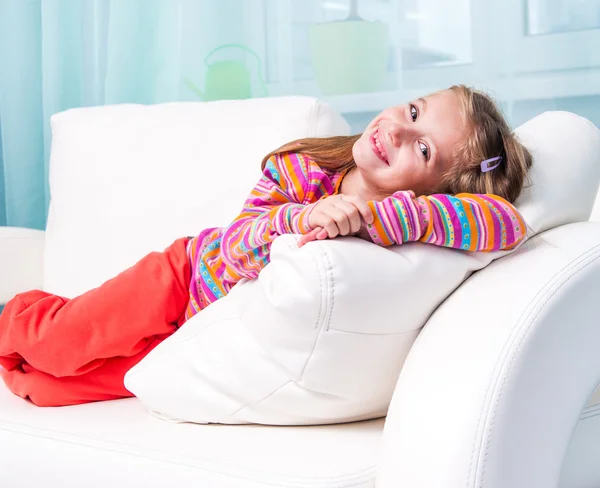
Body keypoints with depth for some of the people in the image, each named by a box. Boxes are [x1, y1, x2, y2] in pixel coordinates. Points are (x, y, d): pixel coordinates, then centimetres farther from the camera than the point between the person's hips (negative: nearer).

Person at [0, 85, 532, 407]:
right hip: (188, 273, 0)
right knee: (60, 343, 0)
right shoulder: (303, 167, -24)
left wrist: (368, 218, -57)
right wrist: (301, 217, -52)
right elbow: (235, 243, -31)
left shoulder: (405, 222, -30)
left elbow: (507, 221, -48)